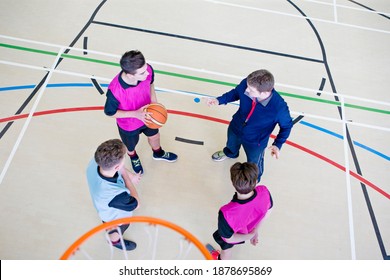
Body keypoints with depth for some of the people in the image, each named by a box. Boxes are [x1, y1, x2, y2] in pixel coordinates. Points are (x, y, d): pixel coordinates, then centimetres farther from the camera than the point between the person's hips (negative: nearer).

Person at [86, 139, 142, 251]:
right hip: (117, 217, -4)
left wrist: (130, 176, -14)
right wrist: (126, 176, -31)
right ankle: (115, 241, 68)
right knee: (116, 232, 34)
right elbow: (135, 204, -29)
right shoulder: (115, 195, -53)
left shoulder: (95, 163, -36)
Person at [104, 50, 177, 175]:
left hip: (148, 115, 4)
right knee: (131, 146, 29)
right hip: (128, 126, -3)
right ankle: (133, 157, 69)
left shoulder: (147, 70, -32)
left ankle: (158, 153, 69)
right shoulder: (115, 90, -44)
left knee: (154, 136, 32)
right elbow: (109, 112, -23)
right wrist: (135, 114, -33)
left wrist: (154, 101, -14)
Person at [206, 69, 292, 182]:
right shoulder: (245, 84, -33)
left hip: (255, 142, -3)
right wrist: (219, 100, -19)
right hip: (235, 128, 4)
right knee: (231, 144, 38)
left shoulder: (279, 107, -41)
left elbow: (287, 125, -18)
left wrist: (278, 144, -27)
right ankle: (230, 153, 78)